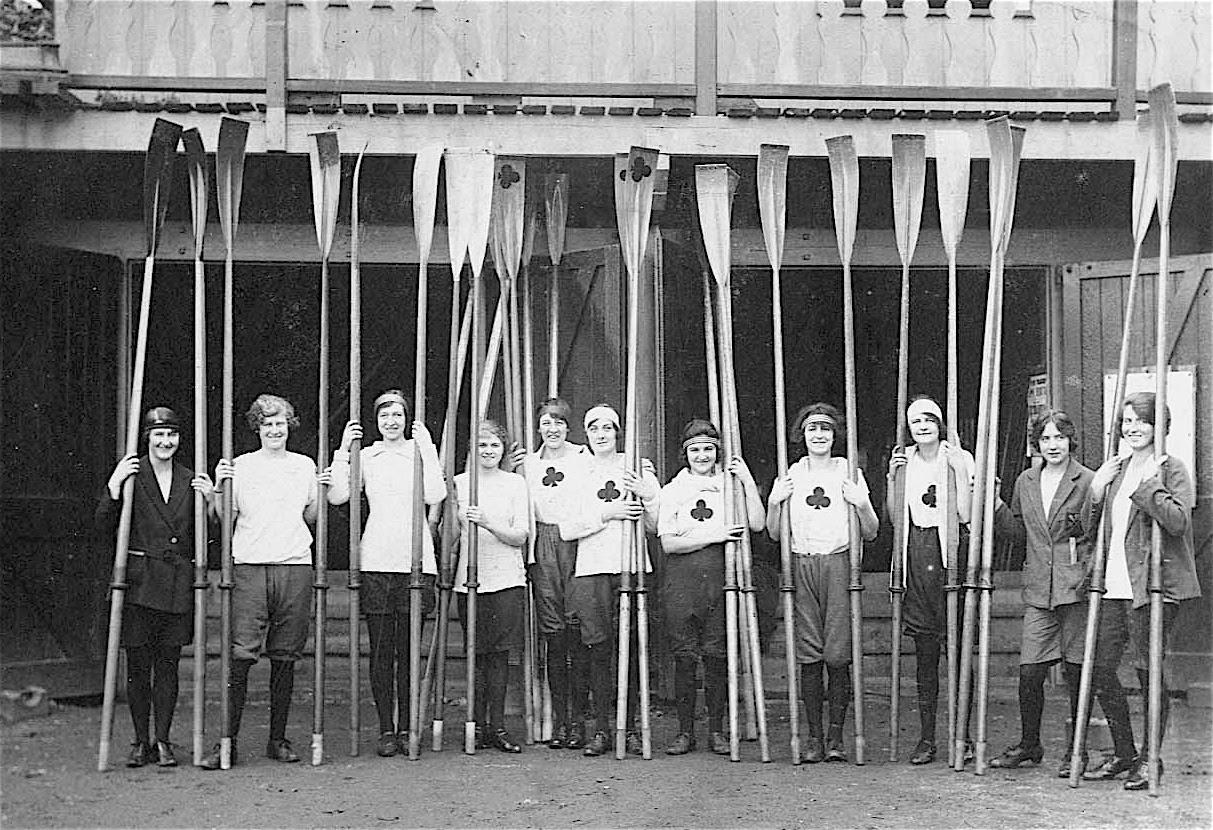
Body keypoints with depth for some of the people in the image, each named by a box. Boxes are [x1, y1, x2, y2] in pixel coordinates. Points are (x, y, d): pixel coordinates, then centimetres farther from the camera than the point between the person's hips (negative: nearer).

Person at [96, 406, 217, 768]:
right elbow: (104, 526, -4)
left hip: (178, 584, 2)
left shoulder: (190, 480, 10)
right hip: (139, 582, -2)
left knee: (168, 663, 4)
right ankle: (140, 742, 12)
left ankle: (163, 741, 11)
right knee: (138, 663, 1)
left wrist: (211, 500, -2)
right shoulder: (131, 473, 1)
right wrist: (114, 485, -14)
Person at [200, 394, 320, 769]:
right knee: (240, 655, -10)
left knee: (284, 657, 3)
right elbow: (226, 520, 8)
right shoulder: (241, 466, 8)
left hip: (294, 567, 2)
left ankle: (278, 739, 10)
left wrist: (323, 493, 4)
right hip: (249, 566, -2)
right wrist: (220, 488, -6)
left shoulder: (304, 466, 14)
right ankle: (228, 741, -7)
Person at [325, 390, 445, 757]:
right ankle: (386, 730, 7)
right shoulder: (365, 456, 9)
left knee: (408, 649, 2)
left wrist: (427, 448, -11)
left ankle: (406, 727, 10)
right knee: (380, 650, 1)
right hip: (376, 562, 1)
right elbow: (337, 496, -2)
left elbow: (435, 495, -10)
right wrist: (343, 449, -5)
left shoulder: (421, 451, 6)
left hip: (415, 562, -1)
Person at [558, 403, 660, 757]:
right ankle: (601, 729, 4)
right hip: (592, 570, 0)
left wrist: (646, 495, -11)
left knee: (631, 649, -2)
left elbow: (661, 522, 6)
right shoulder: (577, 474, 12)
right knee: (599, 651, -1)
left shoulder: (638, 466, 11)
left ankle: (631, 727, 5)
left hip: (632, 568, 0)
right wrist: (607, 512, -7)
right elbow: (566, 529, 2)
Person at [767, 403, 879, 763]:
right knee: (808, 654, -1)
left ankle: (836, 736, 1)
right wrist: (774, 502, -4)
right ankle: (814, 736, 5)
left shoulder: (850, 473, 9)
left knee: (838, 655, -7)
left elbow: (870, 533, 8)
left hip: (839, 564, -1)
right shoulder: (792, 475, 12)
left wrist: (862, 504, -10)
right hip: (802, 566, 1)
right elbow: (774, 533, 13)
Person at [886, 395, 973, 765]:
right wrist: (892, 476, 1)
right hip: (916, 555, 3)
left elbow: (966, 514, -9)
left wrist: (959, 470, -14)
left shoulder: (959, 459, 0)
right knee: (924, 651, 5)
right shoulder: (903, 461, 11)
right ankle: (927, 737, 9)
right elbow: (894, 516, 9)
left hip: (951, 554, -3)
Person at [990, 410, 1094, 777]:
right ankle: (1029, 744, 19)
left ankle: (1076, 751, 13)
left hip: (1076, 587, -4)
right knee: (1029, 671, 2)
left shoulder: (1087, 481, -2)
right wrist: (996, 505, 8)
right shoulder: (1026, 482, 13)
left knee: (1076, 674, 2)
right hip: (1038, 591, 4)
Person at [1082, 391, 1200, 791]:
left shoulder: (1171, 469, -4)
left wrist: (1146, 485, -20)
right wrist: (1096, 491, 5)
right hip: (1116, 586, 7)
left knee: (1149, 672, -2)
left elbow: (1178, 521, -18)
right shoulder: (1117, 469, 16)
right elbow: (1098, 525, 21)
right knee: (1100, 670, 6)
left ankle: (1150, 759, 11)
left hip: (1154, 586, -7)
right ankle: (1123, 753, 21)